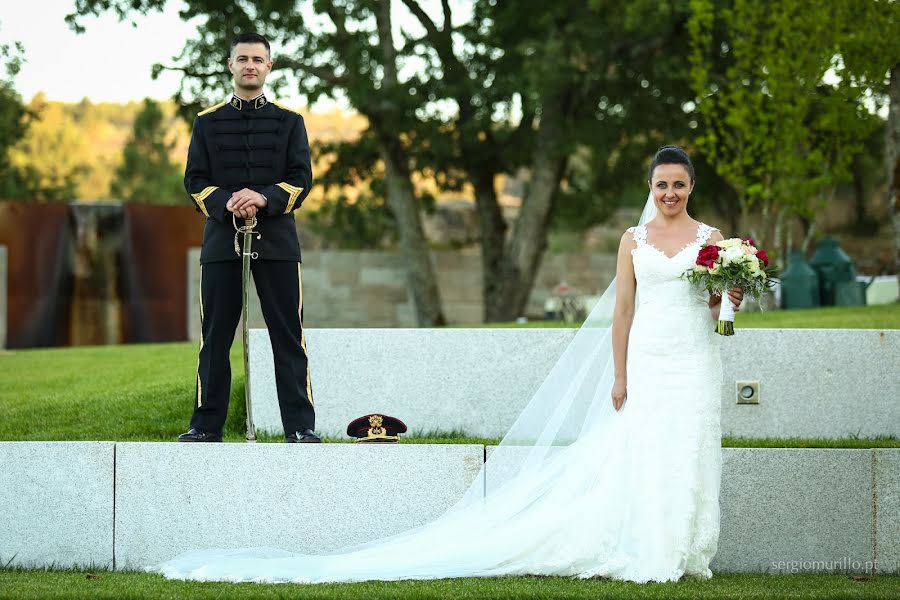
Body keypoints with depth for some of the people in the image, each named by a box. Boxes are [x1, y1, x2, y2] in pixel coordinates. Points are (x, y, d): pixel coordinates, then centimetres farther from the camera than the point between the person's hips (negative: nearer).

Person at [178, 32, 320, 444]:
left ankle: (300, 426, 1)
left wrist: (264, 198, -17)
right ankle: (207, 425, 9)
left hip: (276, 240, -1)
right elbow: (196, 180, 4)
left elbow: (301, 178, 1)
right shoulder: (208, 122, 9)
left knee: (288, 336, -1)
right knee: (215, 336, 3)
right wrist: (226, 203, -15)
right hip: (221, 238, 1)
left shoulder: (289, 121, 8)